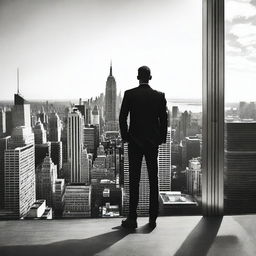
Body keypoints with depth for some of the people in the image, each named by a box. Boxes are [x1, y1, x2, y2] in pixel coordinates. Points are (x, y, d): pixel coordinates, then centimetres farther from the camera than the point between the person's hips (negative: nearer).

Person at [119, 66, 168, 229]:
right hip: (153, 142, 2)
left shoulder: (129, 94, -4)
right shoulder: (159, 96, 0)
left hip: (134, 142, -1)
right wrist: (161, 138, 10)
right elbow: (164, 119, 1)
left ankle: (132, 218, 5)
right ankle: (153, 218, 13)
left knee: (134, 180, 3)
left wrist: (125, 137, 4)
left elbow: (122, 118, -6)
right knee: (154, 179, 8)